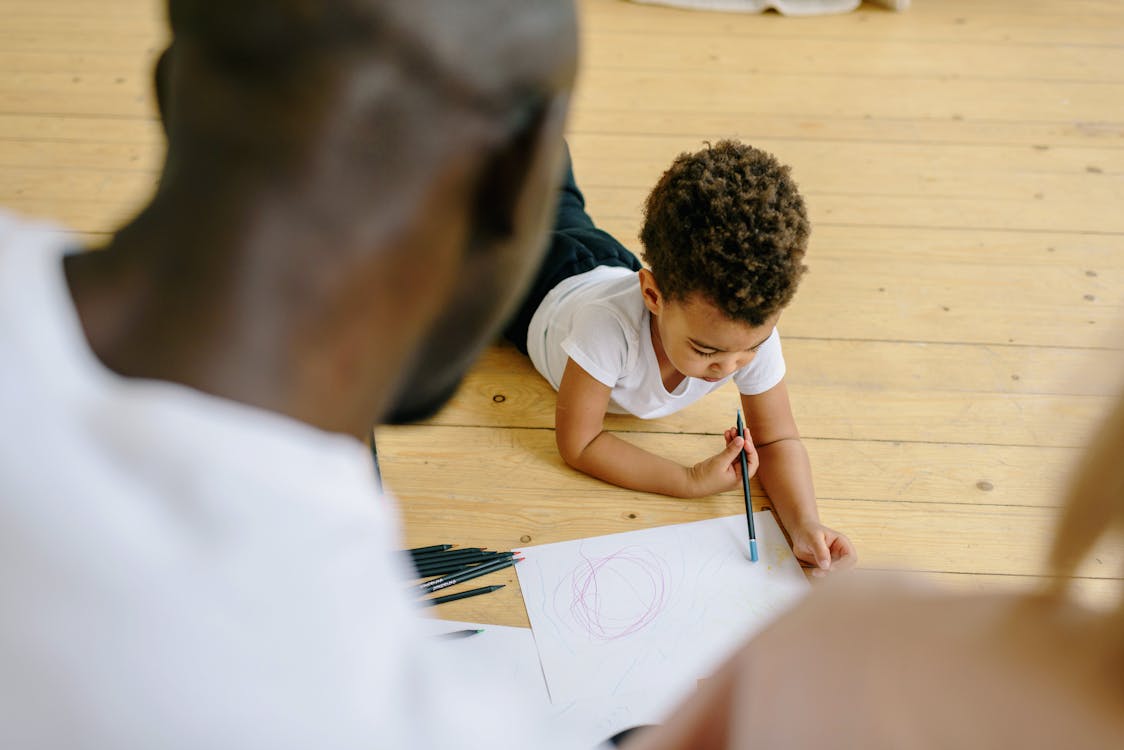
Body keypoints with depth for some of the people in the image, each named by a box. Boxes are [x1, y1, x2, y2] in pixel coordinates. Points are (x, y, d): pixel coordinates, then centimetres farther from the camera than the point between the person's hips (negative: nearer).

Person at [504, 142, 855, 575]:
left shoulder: (755, 331, -42)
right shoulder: (608, 325, -54)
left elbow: (777, 440, -30)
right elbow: (577, 446, -42)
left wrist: (805, 524, -49)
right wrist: (691, 482, -50)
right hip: (546, 290, -3)